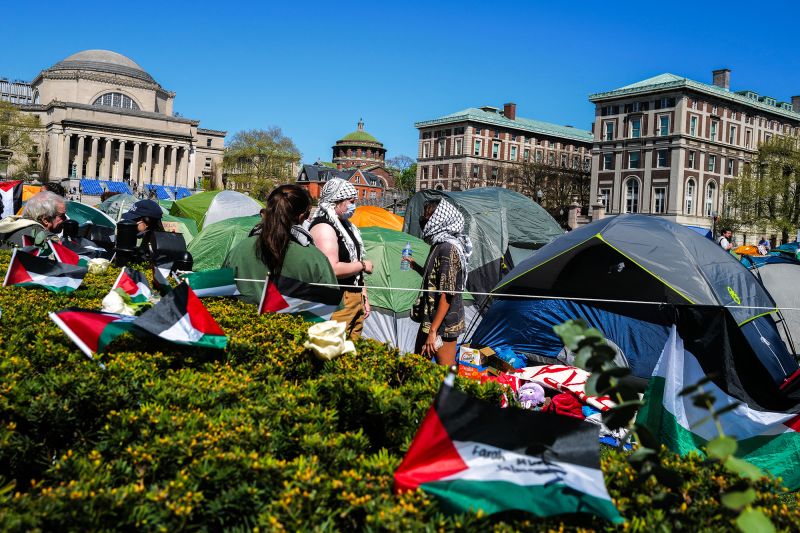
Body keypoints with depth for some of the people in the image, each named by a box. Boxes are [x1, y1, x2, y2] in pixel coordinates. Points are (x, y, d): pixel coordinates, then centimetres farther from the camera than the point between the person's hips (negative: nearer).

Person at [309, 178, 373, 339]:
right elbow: (332, 270, -26)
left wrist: (364, 296, 21)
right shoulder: (324, 227, -16)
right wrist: (362, 265, -12)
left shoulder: (345, 225, 16)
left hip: (355, 300, 10)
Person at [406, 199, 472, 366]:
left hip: (443, 323, -10)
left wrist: (433, 330, -23)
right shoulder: (439, 245, 10)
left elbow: (447, 293, -23)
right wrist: (415, 266, 17)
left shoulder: (448, 248, -19)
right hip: (430, 318, 10)